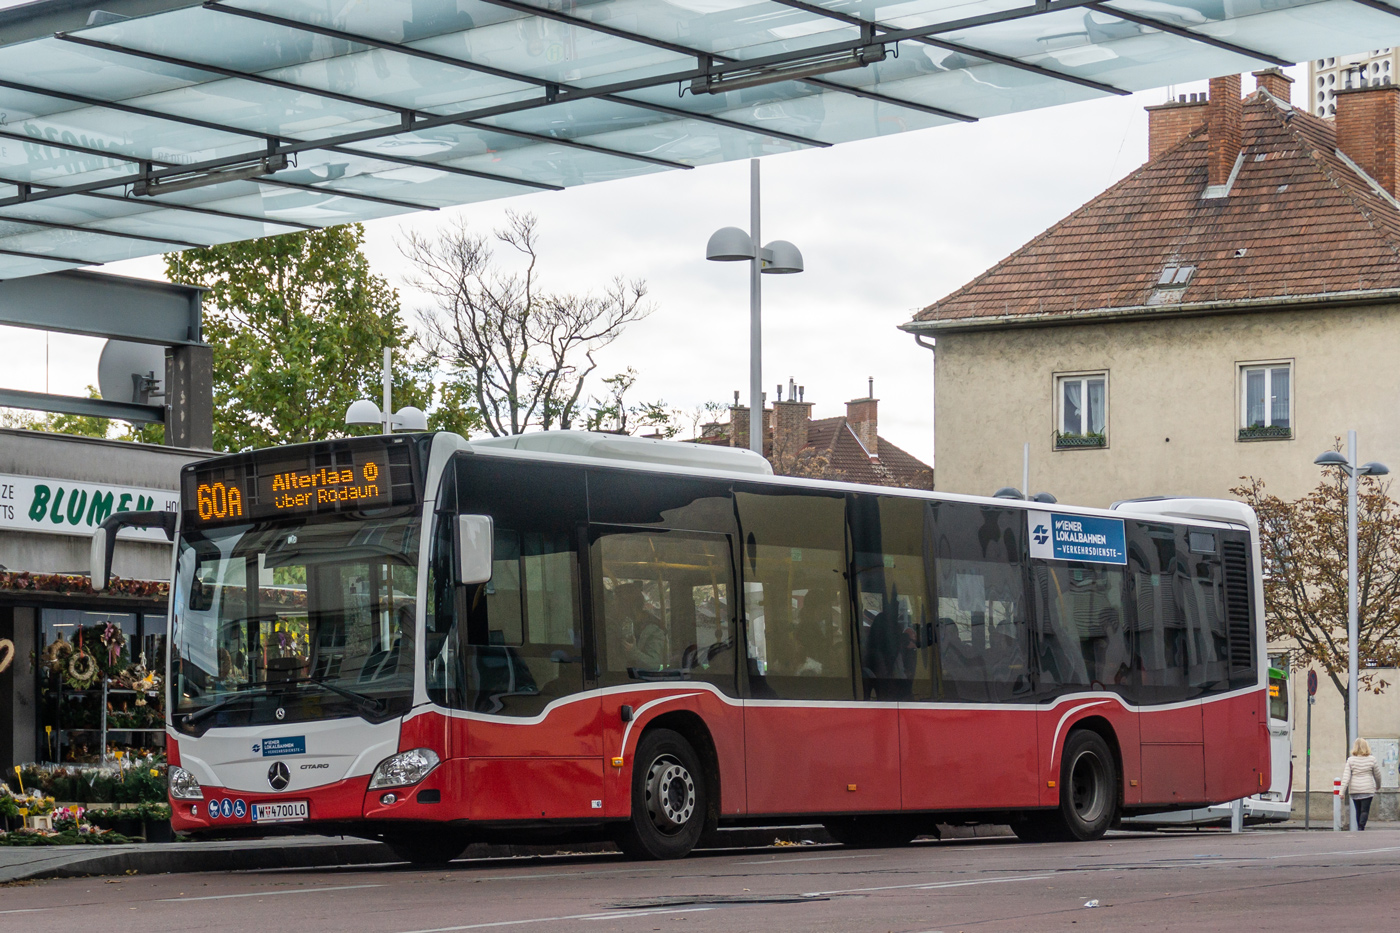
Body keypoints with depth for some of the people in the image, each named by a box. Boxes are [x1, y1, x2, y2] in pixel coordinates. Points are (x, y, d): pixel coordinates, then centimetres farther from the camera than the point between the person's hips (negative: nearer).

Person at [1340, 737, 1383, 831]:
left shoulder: (1350, 760, -2)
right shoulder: (1372, 759, -3)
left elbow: (1346, 776, -8)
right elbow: (1377, 775, 7)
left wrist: (1342, 790, -9)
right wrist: (1378, 786, 25)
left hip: (1354, 790, 2)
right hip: (1368, 789, -2)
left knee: (1358, 810, 14)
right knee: (1365, 810, -3)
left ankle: (1360, 828, 21)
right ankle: (1361, 827, -20)